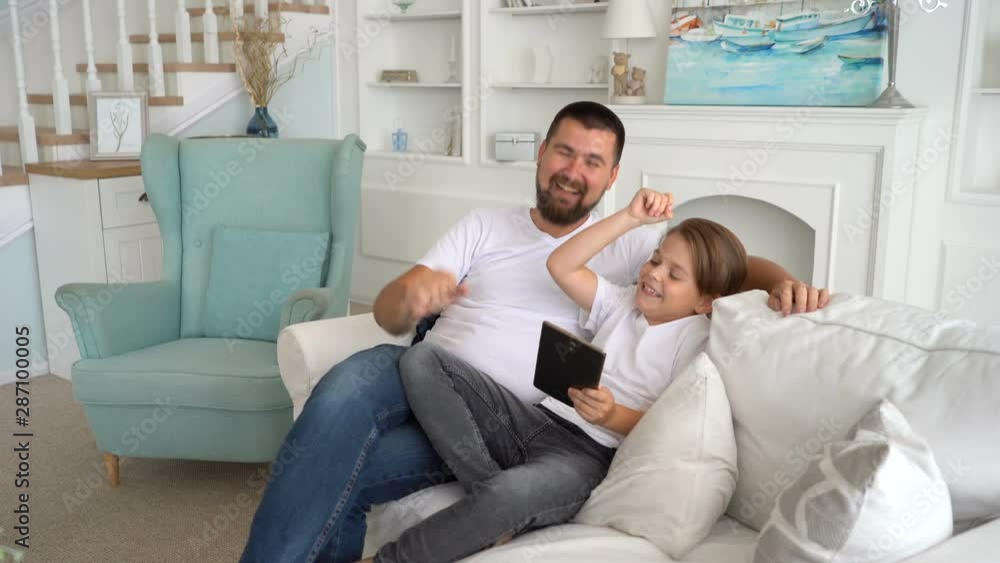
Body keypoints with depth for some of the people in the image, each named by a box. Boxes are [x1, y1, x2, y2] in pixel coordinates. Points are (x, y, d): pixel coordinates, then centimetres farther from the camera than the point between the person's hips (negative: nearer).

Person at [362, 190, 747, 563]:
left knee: (508, 495, -42)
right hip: (538, 419, 7)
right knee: (421, 359, -9)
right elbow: (561, 266, 6)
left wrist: (613, 416, -27)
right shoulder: (623, 302, 17)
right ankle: (488, 487, -20)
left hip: (589, 453, -7)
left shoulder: (699, 339, -1)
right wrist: (630, 218, 1)